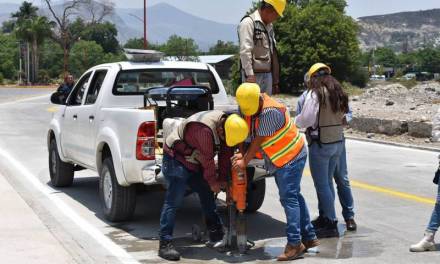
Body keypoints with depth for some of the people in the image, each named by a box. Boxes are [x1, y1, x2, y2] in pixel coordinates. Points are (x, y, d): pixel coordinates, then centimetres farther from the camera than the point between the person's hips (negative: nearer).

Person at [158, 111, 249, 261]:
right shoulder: (204, 130, -35)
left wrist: (222, 179, 3)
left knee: (207, 193, 14)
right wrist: (213, 182, -12)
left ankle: (217, 234, 29)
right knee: (173, 201, -14)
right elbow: (207, 159, -26)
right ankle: (165, 244, -13)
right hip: (176, 160, -9)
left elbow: (226, 154, 2)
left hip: (193, 162, 9)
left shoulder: (226, 125, -7)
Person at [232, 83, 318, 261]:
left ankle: (294, 244, -8)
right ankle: (309, 237, 22)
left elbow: (258, 140, -22)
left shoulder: (270, 112, -28)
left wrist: (244, 161, -15)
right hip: (280, 159, 9)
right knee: (294, 196, 13)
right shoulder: (247, 107, -2)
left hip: (291, 157, -9)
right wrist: (242, 154, -10)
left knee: (289, 198, -11)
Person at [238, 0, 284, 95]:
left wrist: (275, 80, 17)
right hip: (254, 75, -8)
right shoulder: (248, 22, -9)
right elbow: (245, 51, -17)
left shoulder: (269, 26, 17)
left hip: (267, 74, 8)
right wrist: (249, 74, -24)